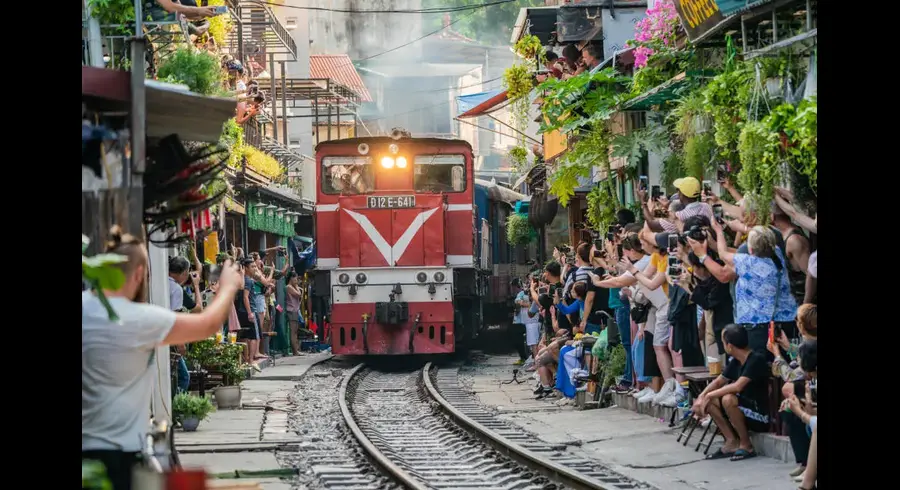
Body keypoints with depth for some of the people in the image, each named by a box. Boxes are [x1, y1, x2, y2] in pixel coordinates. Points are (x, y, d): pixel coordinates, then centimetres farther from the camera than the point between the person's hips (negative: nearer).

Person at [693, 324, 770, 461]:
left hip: (760, 416, -8)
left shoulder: (756, 360, -20)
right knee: (709, 401, -3)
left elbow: (738, 386, -29)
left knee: (728, 399, -32)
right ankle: (732, 442, -1)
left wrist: (710, 395, -20)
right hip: (744, 410, 8)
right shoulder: (735, 362, 5)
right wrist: (701, 397, -4)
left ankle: (746, 445, -15)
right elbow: (718, 382, 14)